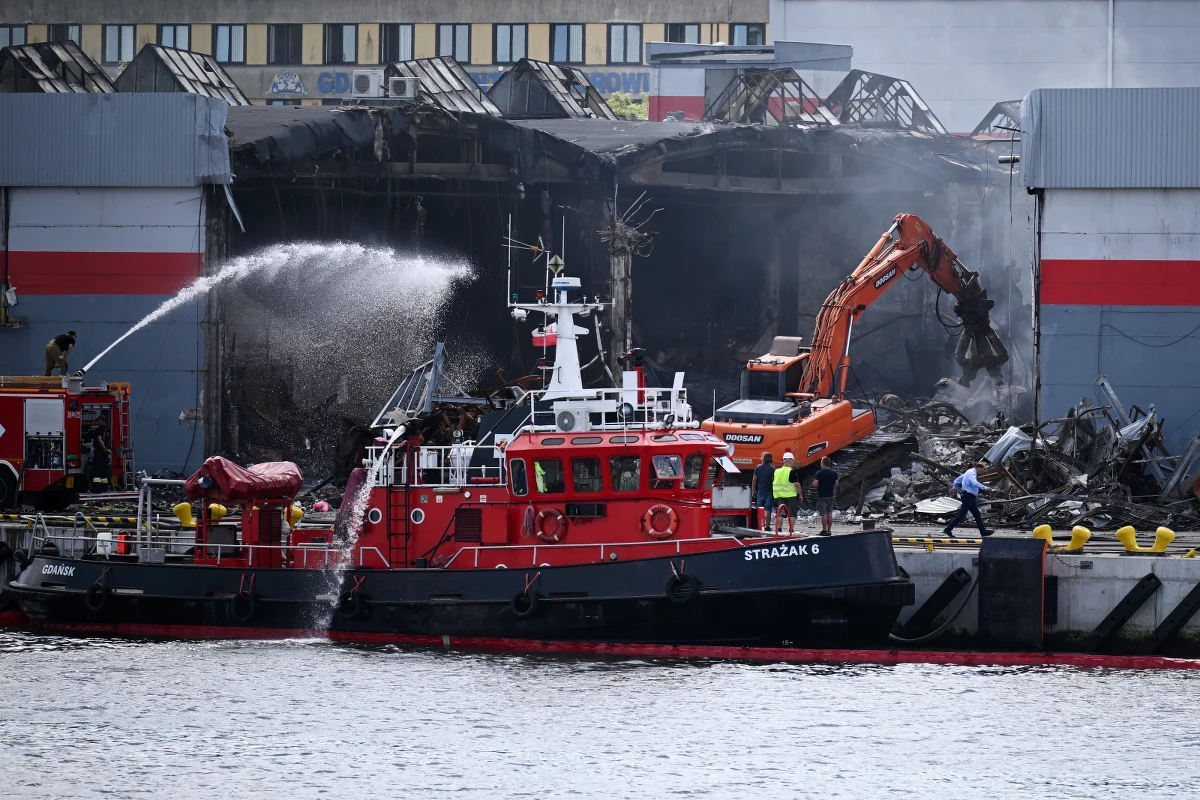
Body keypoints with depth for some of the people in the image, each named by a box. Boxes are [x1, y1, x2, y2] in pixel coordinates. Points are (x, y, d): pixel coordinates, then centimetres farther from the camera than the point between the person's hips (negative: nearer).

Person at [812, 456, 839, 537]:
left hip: (822, 496, -5)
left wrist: (819, 485, 3)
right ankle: (829, 530, 12)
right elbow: (836, 484, 9)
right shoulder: (834, 473, 3)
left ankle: (824, 530, -3)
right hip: (831, 495, 5)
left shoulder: (819, 473, -13)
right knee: (829, 513, 10)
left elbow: (815, 484, -17)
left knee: (824, 514, -3)